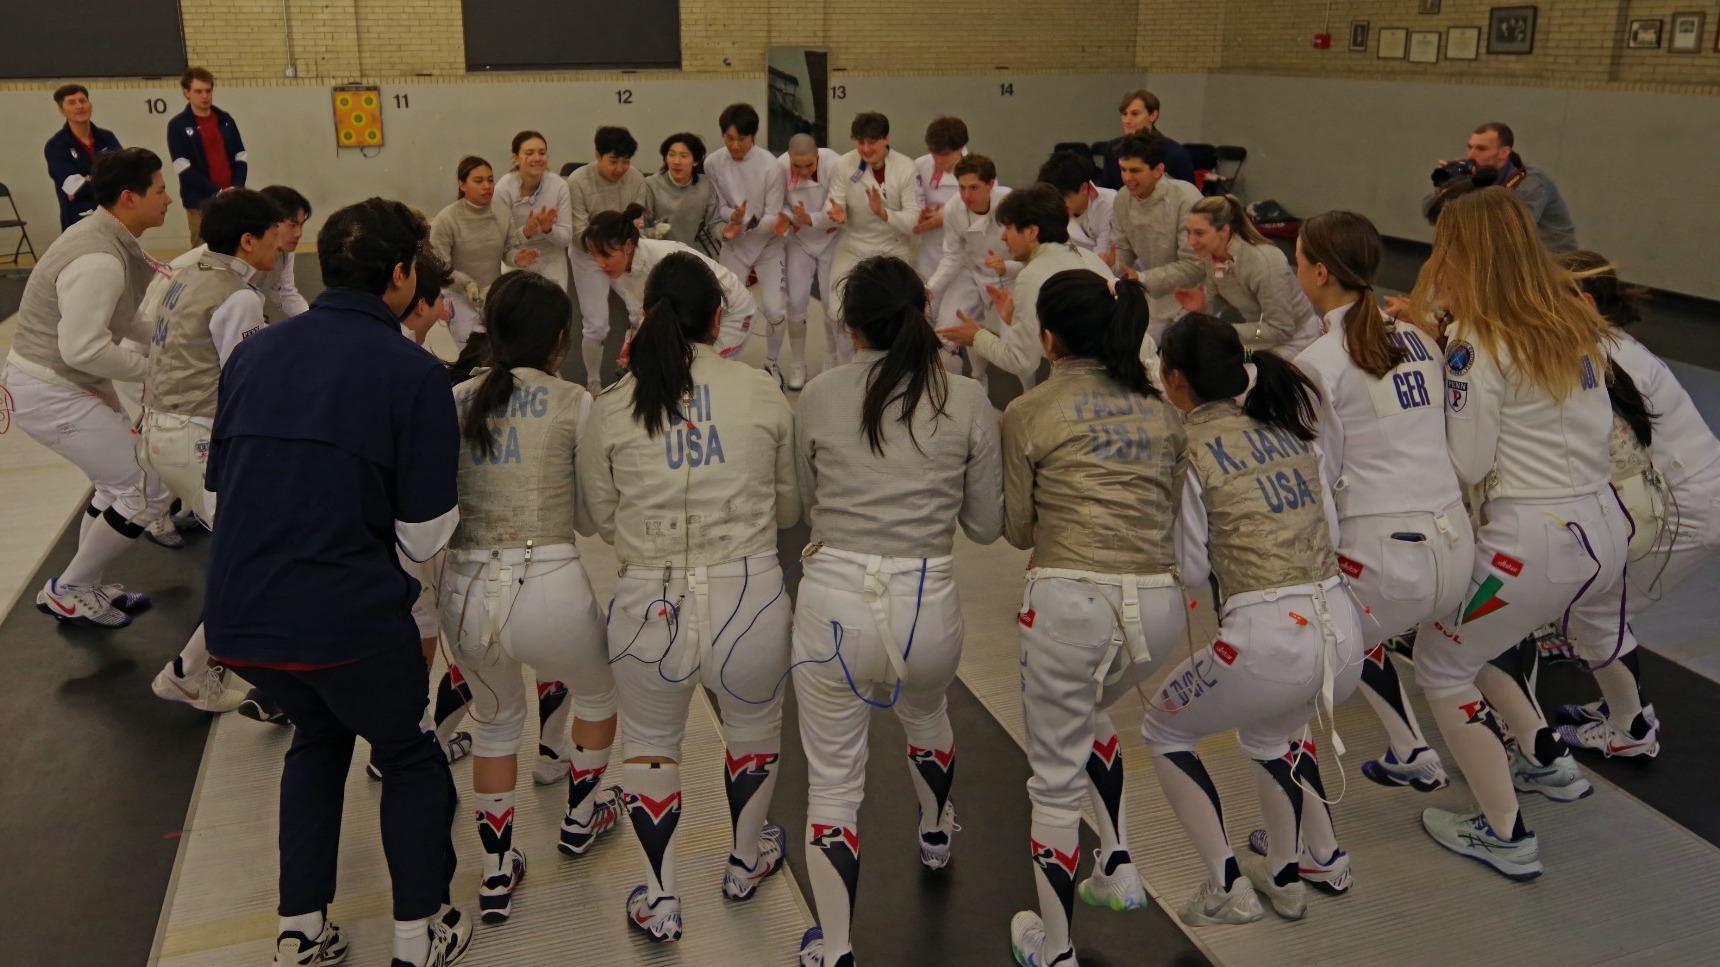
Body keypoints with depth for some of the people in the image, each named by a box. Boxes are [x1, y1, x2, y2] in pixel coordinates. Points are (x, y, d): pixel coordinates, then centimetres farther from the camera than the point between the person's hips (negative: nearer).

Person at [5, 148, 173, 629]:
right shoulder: (98, 260, -26)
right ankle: (66, 591, 9)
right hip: (50, 394, -10)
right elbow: (83, 348, -30)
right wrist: (155, 368, -19)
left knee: (120, 479, 20)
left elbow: (121, 318, 12)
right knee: (149, 490, -5)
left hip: (71, 383, 10)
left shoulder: (105, 237, 5)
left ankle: (83, 588, 29)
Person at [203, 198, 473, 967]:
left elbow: (219, 488, 13)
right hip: (348, 615, -5)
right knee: (407, 757, 22)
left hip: (235, 613, 5)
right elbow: (424, 537, -7)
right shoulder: (414, 373, -9)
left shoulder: (254, 351, 5)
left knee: (319, 734, 31)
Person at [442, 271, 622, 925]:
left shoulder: (457, 400, 7)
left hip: (466, 595, 4)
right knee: (599, 690, 30)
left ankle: (496, 875, 34)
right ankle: (580, 817, 47)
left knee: (495, 720, 30)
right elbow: (594, 516, 3)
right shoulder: (574, 403, -2)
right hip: (550, 592, -3)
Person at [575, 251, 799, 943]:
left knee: (649, 745, 26)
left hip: (649, 601, 0)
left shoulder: (611, 407, -2)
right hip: (747, 595, 0)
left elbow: (602, 516, 8)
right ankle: (745, 863, 50)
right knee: (754, 728, 28)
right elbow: (790, 508, 7)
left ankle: (660, 904, 35)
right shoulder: (762, 392, -3)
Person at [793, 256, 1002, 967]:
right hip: (927, 602, 2)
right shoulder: (968, 401, -2)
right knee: (925, 715, 36)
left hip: (833, 599, -2)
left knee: (833, 784, 13)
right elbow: (986, 526, 6)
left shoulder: (818, 396, -2)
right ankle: (935, 835, 61)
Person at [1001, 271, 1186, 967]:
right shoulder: (1162, 409, 14)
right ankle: (1119, 867, 31)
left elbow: (1018, 530, 9)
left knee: (1057, 783, 12)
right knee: (1091, 710, 35)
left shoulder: (1028, 414, 2)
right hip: (1159, 604, 5)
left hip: (1069, 600, -5)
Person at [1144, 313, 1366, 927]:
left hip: (1266, 640, -7)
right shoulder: (1290, 423, 13)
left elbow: (1193, 570, 0)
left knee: (1164, 732, 21)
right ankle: (1284, 876, 37)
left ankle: (1228, 887, 16)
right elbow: (1329, 529, 17)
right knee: (1271, 727, 38)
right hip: (1344, 632, 7)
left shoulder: (1187, 449, -5)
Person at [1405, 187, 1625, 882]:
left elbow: (1467, 466, -15)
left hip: (1533, 538, -8)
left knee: (1439, 662, 11)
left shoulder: (1478, 345, -16)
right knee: (1472, 634, 29)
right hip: (1604, 527, 8)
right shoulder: (1575, 321, 7)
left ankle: (1505, 835, 13)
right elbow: (1591, 428, 13)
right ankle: (1547, 761, 34)